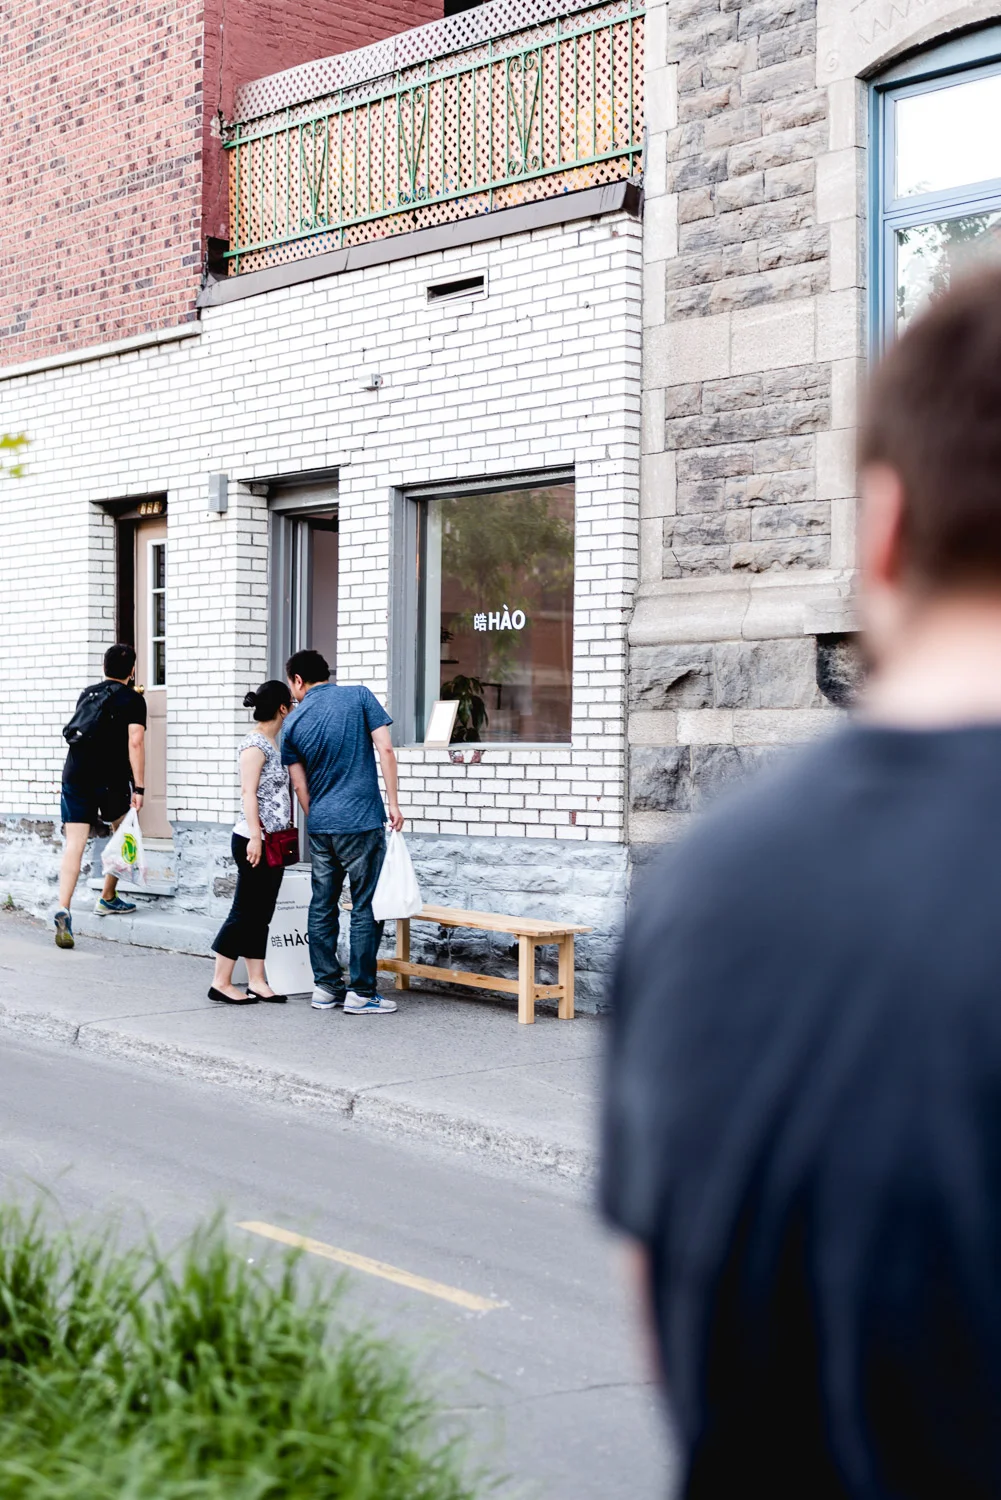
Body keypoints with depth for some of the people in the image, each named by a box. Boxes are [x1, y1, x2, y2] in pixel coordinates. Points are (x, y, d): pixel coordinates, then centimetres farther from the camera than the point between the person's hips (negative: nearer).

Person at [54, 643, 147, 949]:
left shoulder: (87, 693, 18)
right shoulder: (133, 699, 1)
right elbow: (135, 742, -11)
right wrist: (138, 788, -11)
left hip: (75, 773, 4)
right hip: (111, 778, -4)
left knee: (74, 843, -3)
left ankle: (63, 909, -20)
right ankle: (107, 899, 27)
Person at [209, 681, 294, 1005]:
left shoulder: (273, 744, 15)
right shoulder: (255, 744, -13)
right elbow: (248, 791, -18)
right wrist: (255, 836, -23)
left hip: (274, 842, 9)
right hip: (255, 841, -9)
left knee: (261, 913, 9)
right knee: (245, 912, -5)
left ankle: (257, 982, 12)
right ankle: (220, 983, 0)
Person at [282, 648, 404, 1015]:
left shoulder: (294, 724, 5)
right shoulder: (359, 697, -1)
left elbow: (300, 786, 8)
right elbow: (385, 751, -9)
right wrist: (393, 802, -4)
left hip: (321, 825, 3)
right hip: (362, 822, -3)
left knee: (322, 906, 12)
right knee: (365, 906, 1)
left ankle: (325, 986, 16)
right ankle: (361, 993, 2)